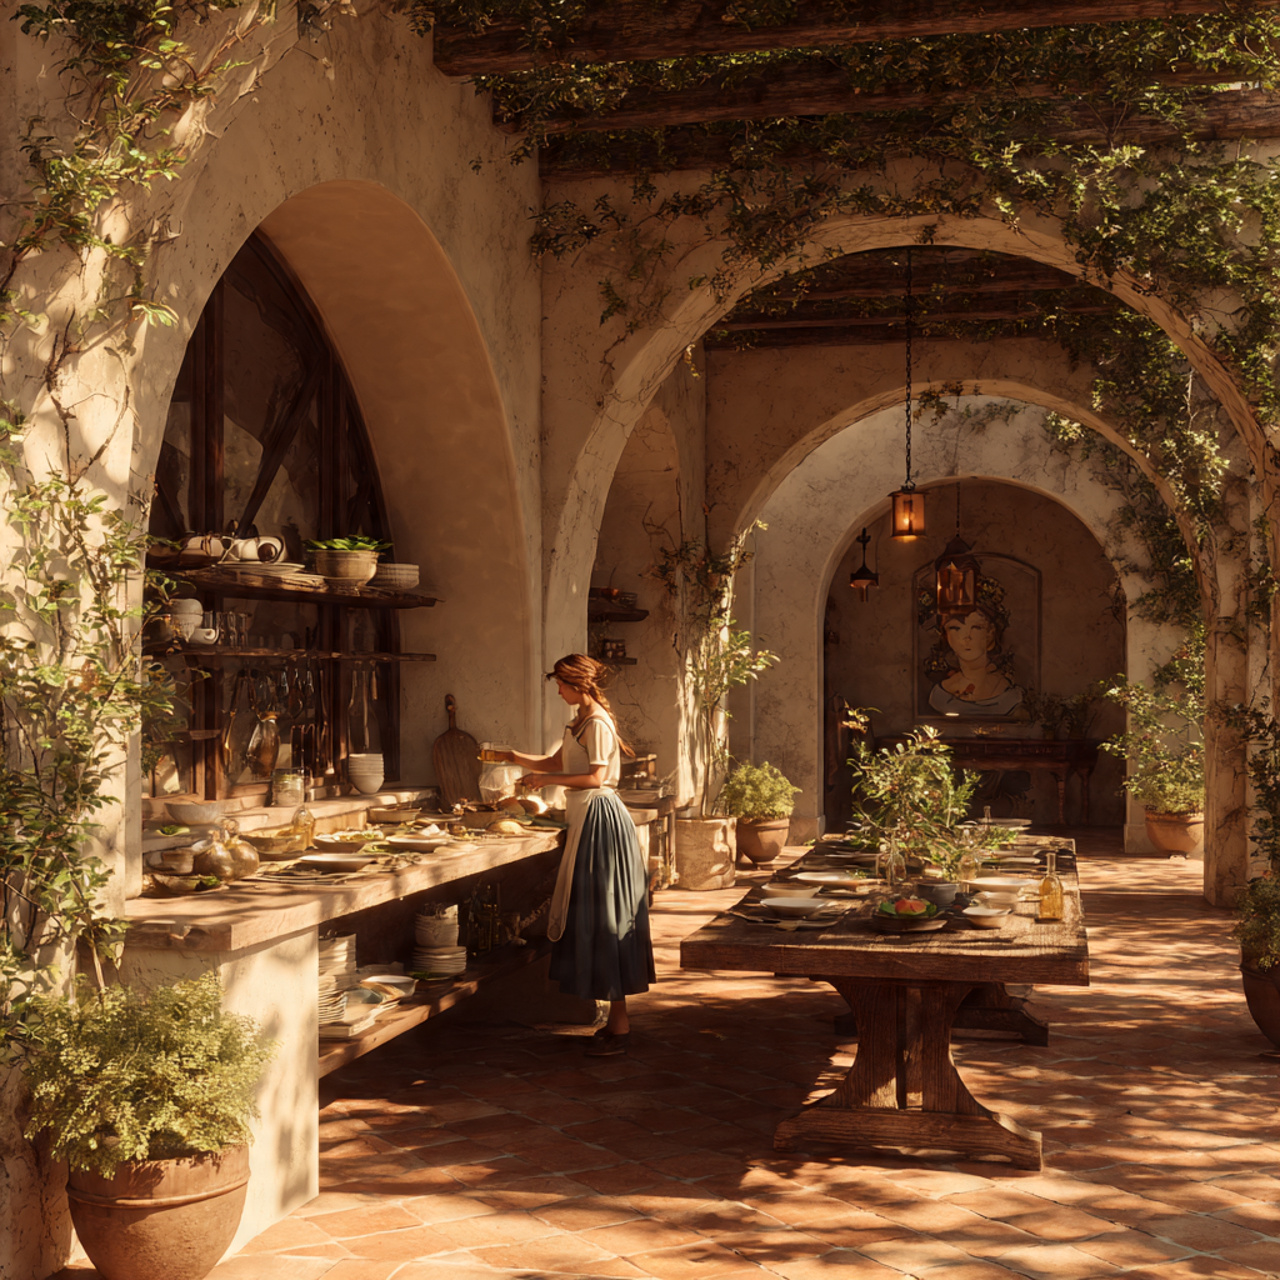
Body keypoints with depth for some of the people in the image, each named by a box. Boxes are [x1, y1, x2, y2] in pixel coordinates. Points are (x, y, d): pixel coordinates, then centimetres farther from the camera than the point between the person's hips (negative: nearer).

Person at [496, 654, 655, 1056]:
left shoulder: (597, 724, -14)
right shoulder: (581, 722, 16)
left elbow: (596, 776, -22)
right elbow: (555, 763, 22)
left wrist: (548, 780, -17)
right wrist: (515, 757, 11)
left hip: (600, 821, -10)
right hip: (586, 821, 10)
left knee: (604, 918, -7)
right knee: (593, 919, 12)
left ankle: (620, 1027, -2)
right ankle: (615, 1020, 19)